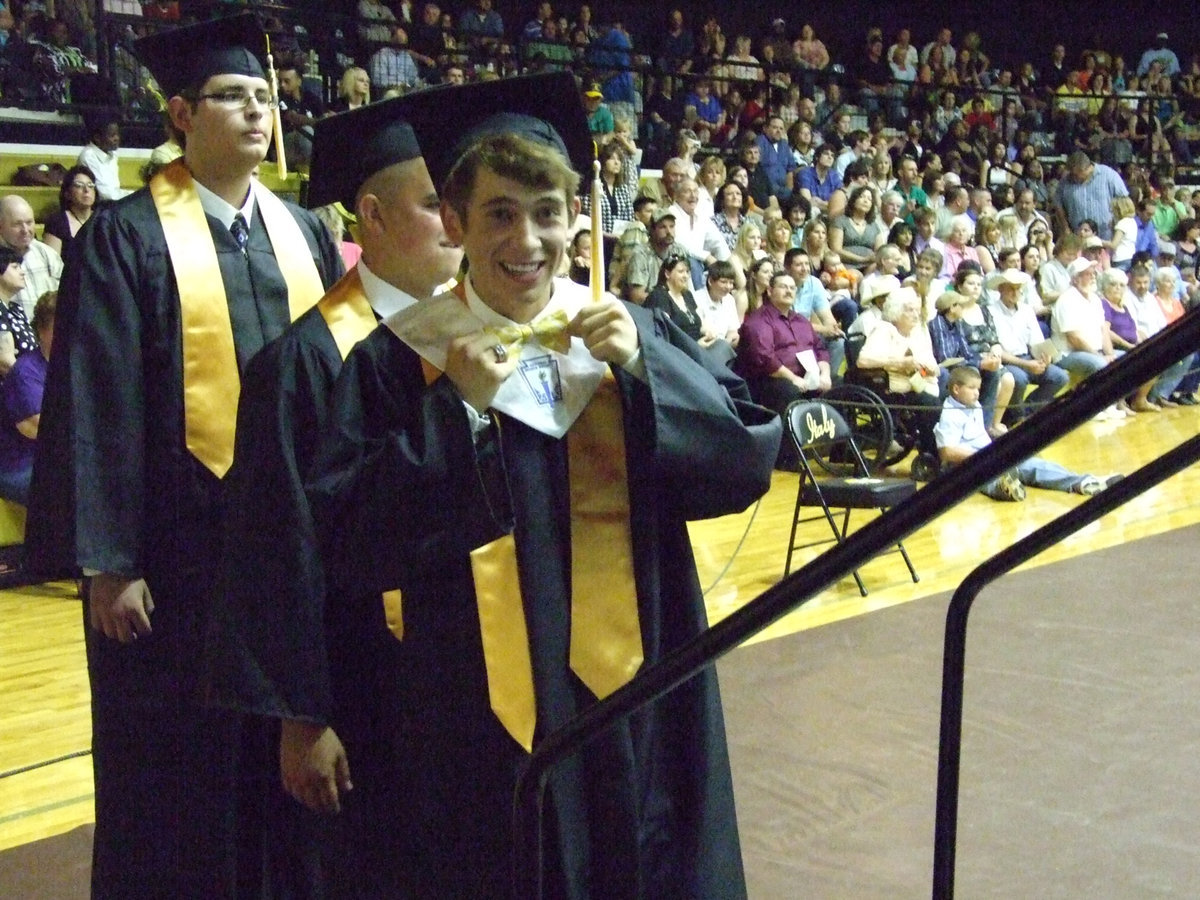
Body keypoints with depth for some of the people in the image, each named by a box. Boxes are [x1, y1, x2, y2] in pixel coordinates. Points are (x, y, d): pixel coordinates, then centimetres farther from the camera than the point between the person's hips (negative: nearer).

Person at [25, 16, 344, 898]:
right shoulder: (125, 238, -6)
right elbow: (95, 405, -9)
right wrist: (106, 562, -12)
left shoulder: (305, 233, 10)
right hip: (178, 544, -4)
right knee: (178, 763, 8)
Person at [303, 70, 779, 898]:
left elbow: (749, 461, -5)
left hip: (629, 695, 3)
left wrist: (645, 370, -17)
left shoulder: (635, 337, 3)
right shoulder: (399, 363, -5)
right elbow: (346, 544, -13)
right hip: (473, 713, -2)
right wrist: (458, 411, -19)